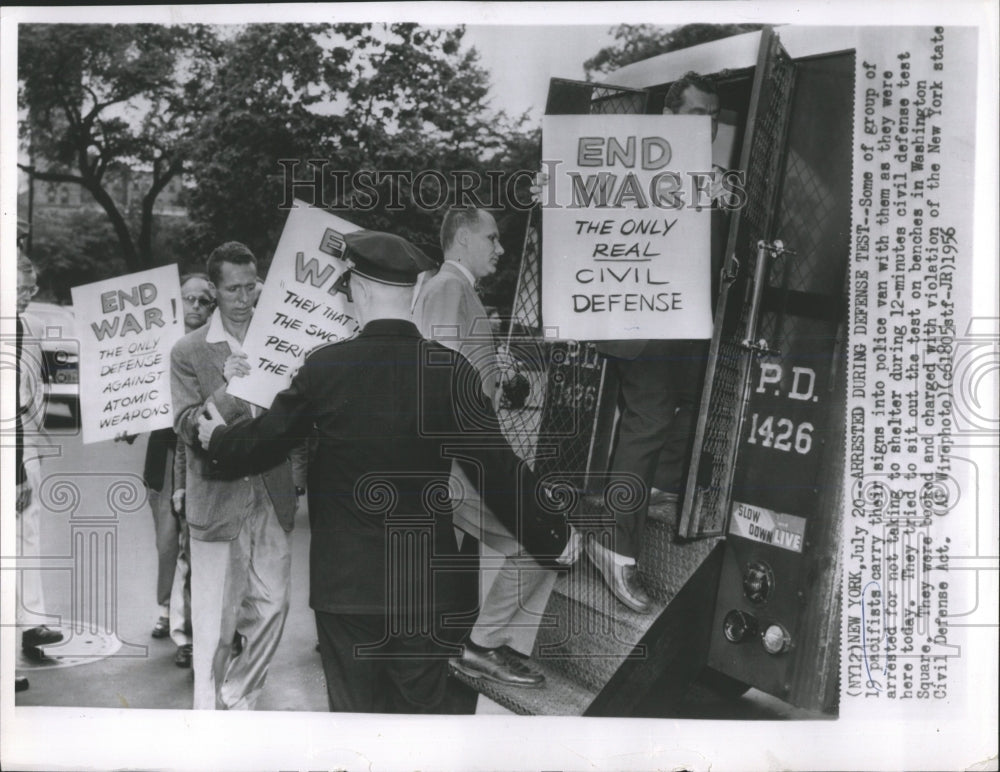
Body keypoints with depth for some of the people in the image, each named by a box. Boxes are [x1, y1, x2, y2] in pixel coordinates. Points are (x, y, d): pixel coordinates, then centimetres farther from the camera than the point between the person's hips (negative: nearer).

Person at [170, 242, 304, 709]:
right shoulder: (189, 351, -2)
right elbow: (186, 429, -9)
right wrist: (224, 389, -25)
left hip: (271, 498, 3)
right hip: (218, 498, -3)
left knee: (271, 608, 10)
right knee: (215, 620, 2)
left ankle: (238, 701, 30)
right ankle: (209, 710, 19)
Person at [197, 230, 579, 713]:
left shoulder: (325, 366, -10)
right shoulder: (449, 371, -10)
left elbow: (264, 440, 3)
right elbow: (498, 470, -10)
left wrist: (218, 439, 25)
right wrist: (551, 538, 3)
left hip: (345, 581, 0)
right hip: (424, 583, 1)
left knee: (356, 708, 13)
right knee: (418, 707, 16)